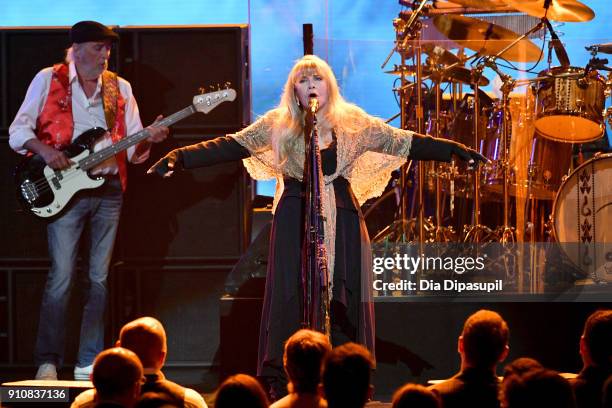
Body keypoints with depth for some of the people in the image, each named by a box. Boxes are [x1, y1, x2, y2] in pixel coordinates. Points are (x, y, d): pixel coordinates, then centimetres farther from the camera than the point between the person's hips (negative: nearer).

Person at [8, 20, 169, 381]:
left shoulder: (120, 88, 11)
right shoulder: (48, 80, 2)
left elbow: (131, 148, 10)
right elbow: (18, 130, 0)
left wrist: (149, 140, -12)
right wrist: (43, 149, -18)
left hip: (108, 189, 4)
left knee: (100, 278, 4)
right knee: (62, 277, -9)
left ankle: (89, 364, 10)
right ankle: (48, 362, -3)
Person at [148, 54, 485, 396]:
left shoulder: (353, 124, 6)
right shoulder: (278, 125, 4)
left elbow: (405, 143, 6)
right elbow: (232, 146, -2)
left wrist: (455, 150, -1)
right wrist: (179, 158, -13)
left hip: (343, 223, 1)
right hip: (295, 223, -1)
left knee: (345, 301, -3)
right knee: (292, 300, -6)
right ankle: (283, 386, -3)